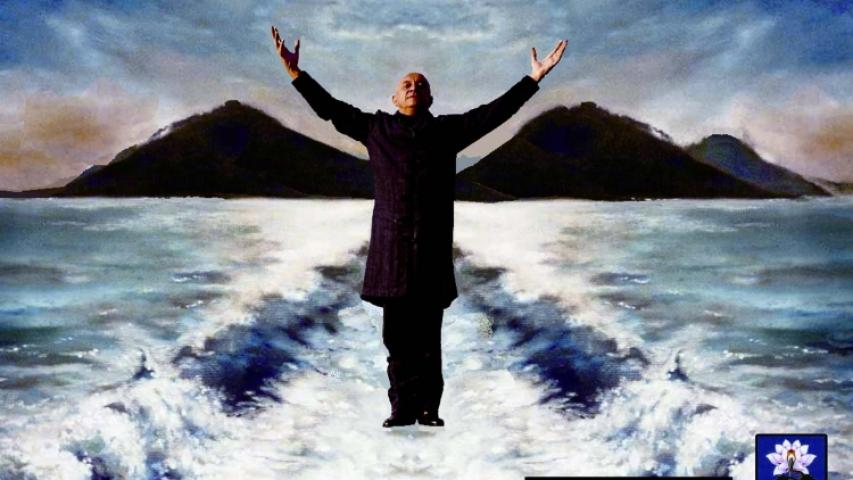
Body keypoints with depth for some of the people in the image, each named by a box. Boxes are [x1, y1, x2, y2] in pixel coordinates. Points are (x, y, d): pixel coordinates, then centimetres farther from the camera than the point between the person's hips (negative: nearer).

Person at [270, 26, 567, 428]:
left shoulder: (447, 130, 12)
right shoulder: (376, 129, 13)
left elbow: (495, 112, 10)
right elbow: (330, 108, 14)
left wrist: (533, 79, 6)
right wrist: (296, 74, 9)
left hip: (432, 247, 0)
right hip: (390, 247, 0)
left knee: (427, 334, 0)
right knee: (397, 335, 2)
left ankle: (428, 408, 4)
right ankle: (402, 408, 6)